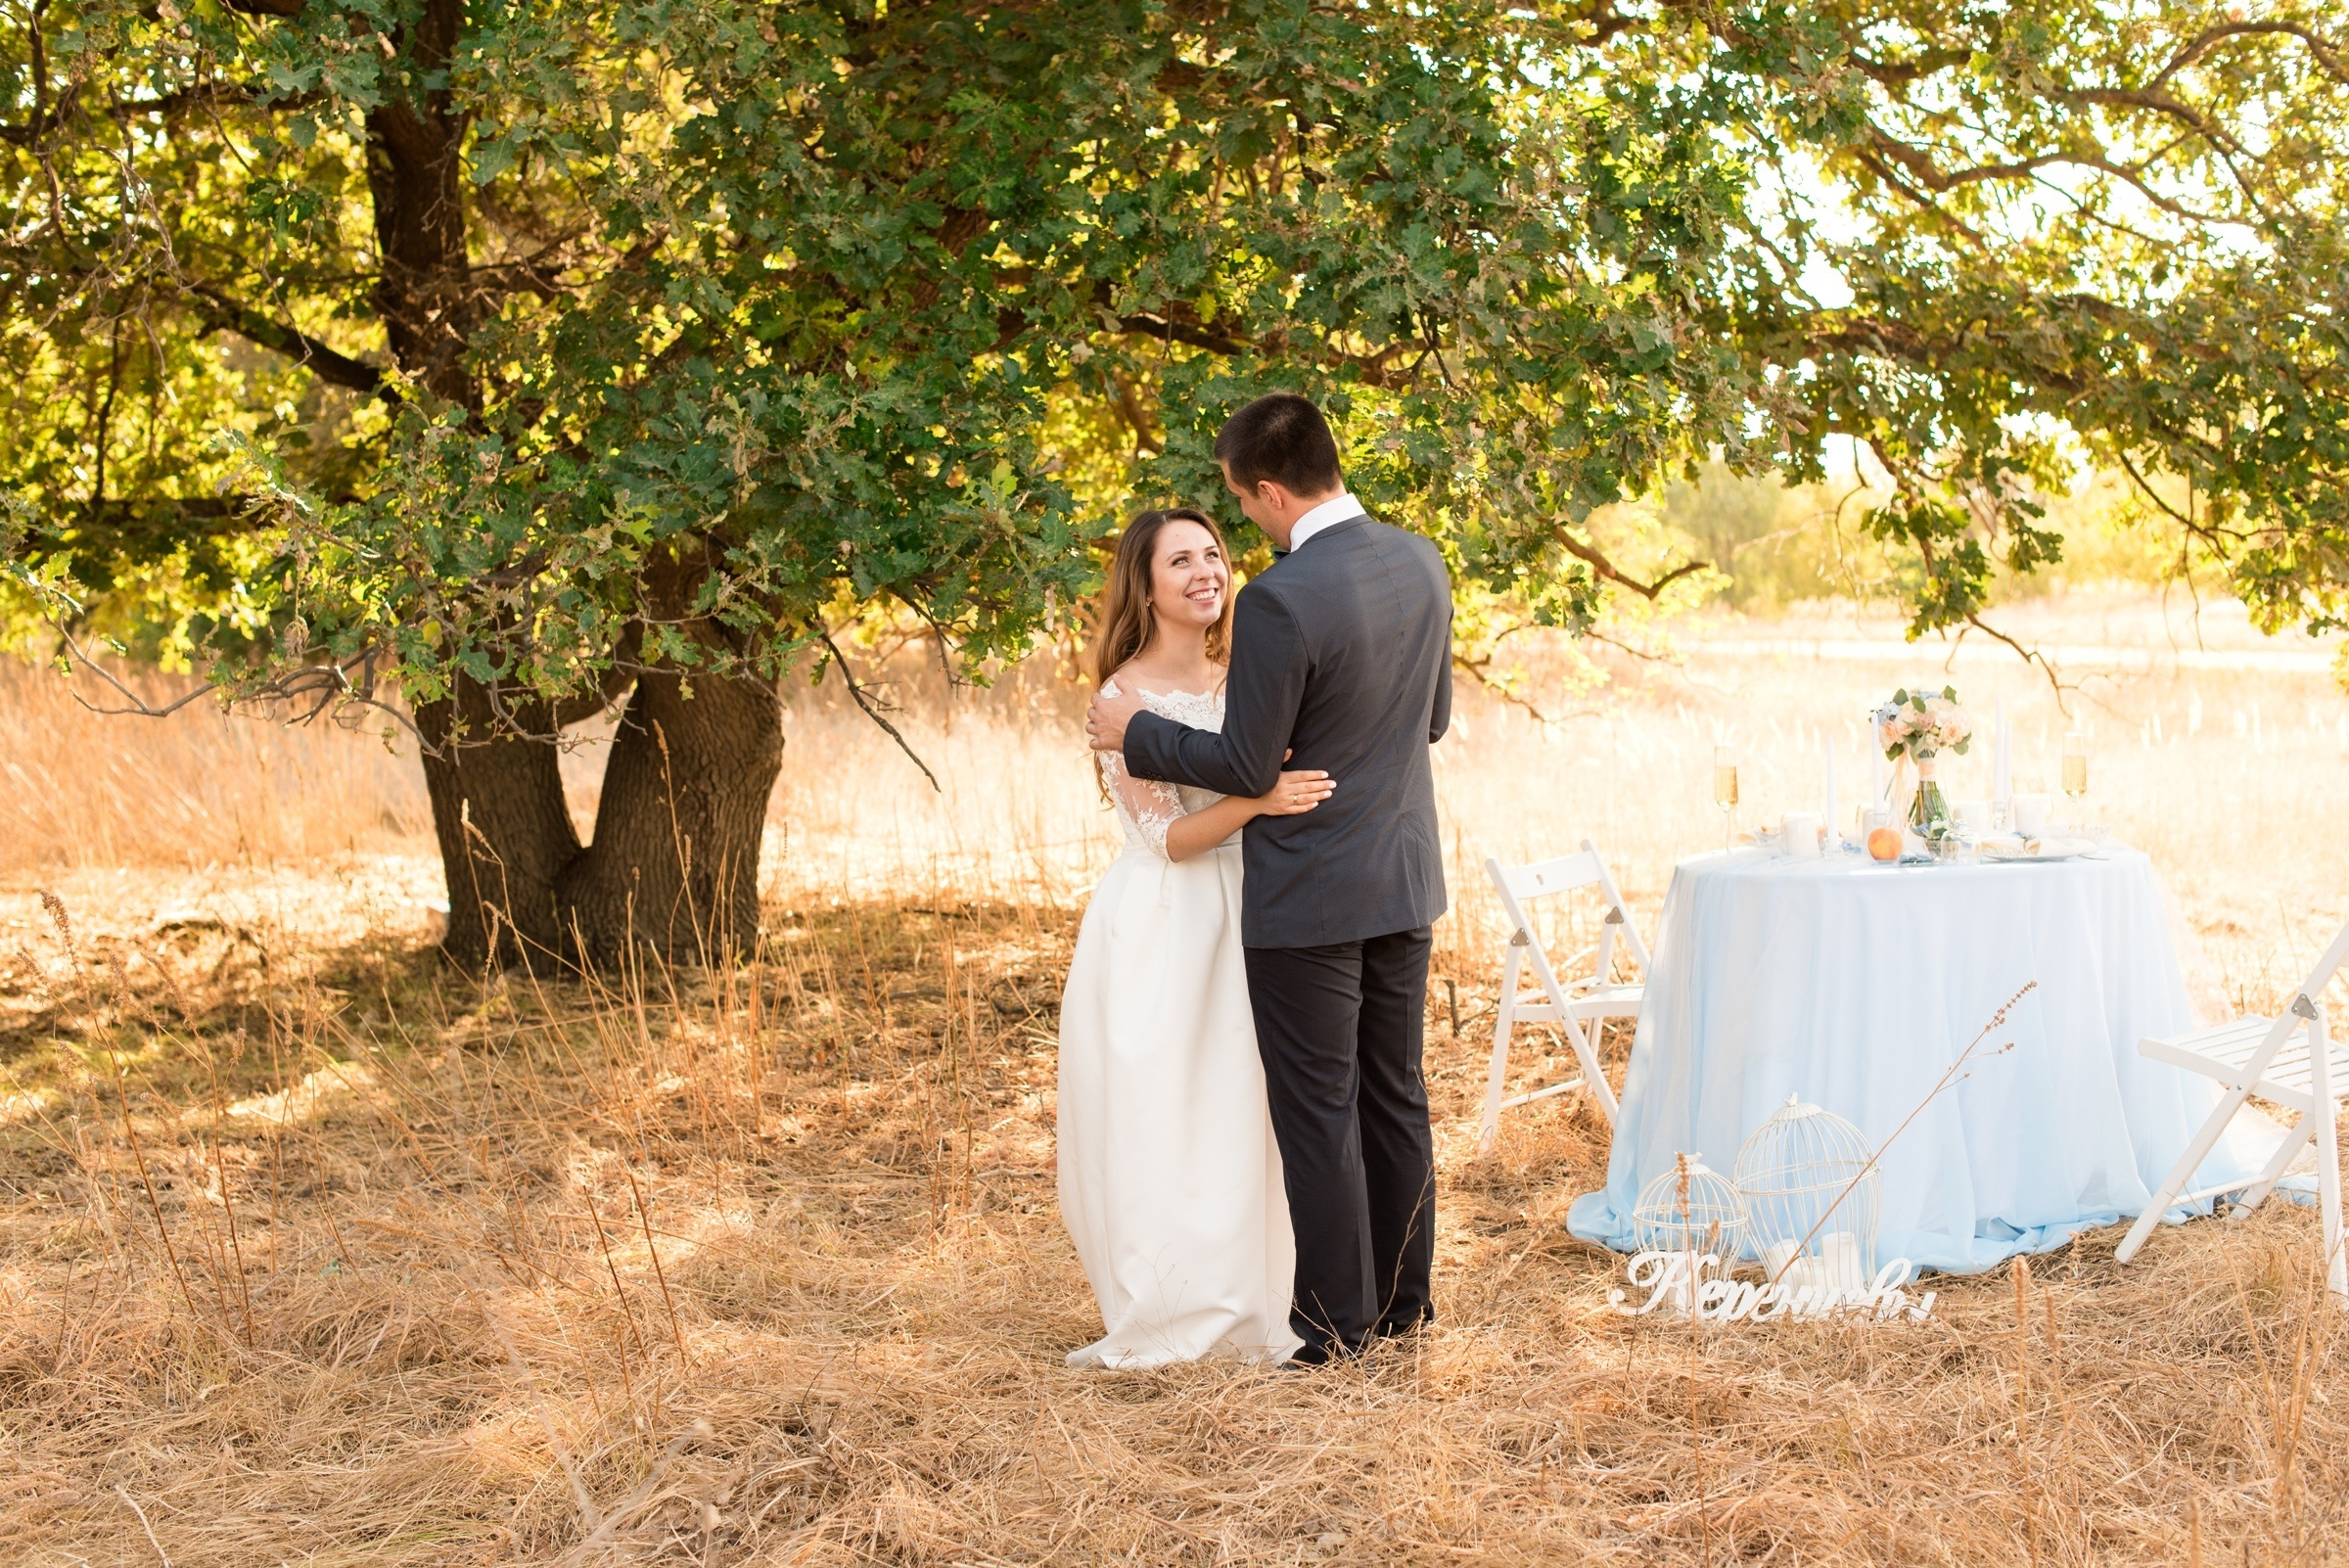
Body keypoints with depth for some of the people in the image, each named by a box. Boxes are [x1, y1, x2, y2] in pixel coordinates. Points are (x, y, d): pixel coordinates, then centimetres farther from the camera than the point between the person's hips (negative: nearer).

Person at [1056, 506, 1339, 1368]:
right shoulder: (1126, 698, -10)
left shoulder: (1236, 679, 8)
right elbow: (1169, 836, -16)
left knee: (1239, 1118, 9)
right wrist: (1258, 799, -30)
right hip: (1161, 930, -6)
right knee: (1156, 1122, -2)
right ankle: (1165, 1315, 7)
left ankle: (1241, 1309, 20)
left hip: (1240, 918, 6)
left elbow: (1284, 774, 16)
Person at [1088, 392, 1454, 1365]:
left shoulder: (1278, 603, -23)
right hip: (1405, 881, 8)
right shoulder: (1420, 563, 0)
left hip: (1310, 897, -8)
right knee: (1394, 1095, 17)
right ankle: (1404, 1296, 27)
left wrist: (1136, 733, -3)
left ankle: (1337, 1319, 12)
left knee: (1318, 1112, 4)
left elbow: (1246, 768, -17)